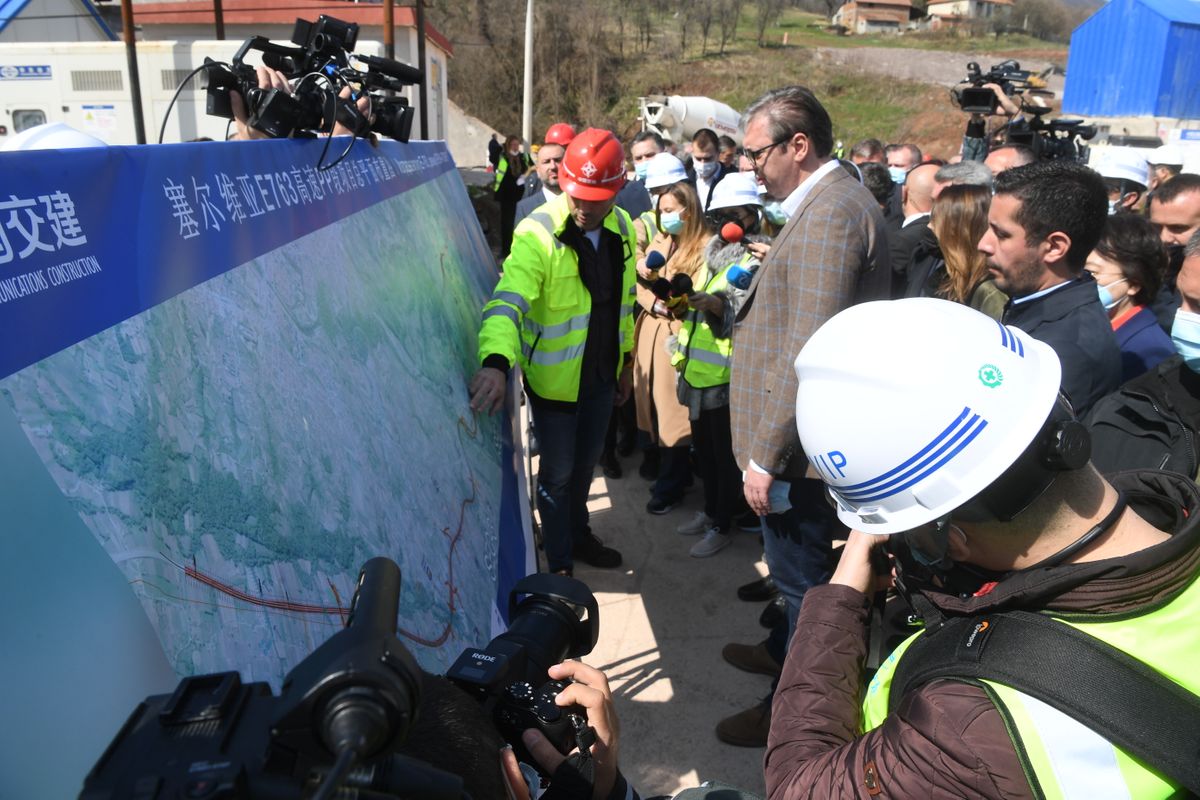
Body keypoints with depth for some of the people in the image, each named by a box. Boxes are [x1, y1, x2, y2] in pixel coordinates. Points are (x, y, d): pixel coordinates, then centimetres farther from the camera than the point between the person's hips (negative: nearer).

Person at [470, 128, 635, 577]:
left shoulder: (621, 228, -1)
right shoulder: (538, 234, -22)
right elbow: (508, 301, -35)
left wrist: (626, 361, 14)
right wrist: (496, 361, -51)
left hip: (601, 374, 6)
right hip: (554, 378, -6)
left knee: (585, 462, 23)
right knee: (557, 472, 9)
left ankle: (577, 535, 47)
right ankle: (559, 563, 28)